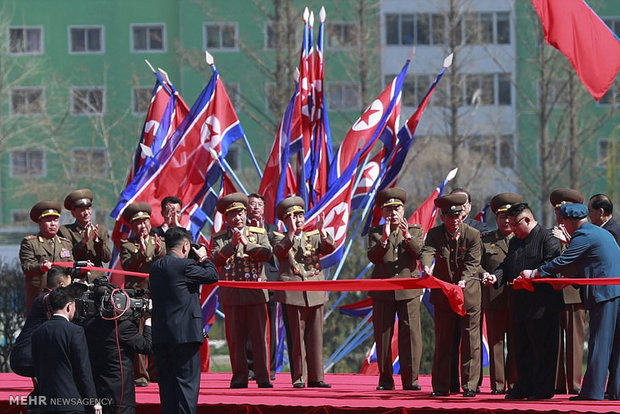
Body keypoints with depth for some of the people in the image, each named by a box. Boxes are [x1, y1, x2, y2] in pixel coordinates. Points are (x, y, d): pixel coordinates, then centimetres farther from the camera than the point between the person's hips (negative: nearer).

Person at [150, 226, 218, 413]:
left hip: (160, 335, 7)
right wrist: (202, 258, 13)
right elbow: (212, 275, -6)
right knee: (187, 382, -4)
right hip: (185, 334, -7)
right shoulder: (184, 265, -12)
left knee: (166, 384, 10)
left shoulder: (155, 267, 10)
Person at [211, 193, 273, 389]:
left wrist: (247, 244, -15)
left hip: (255, 293, 0)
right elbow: (215, 259, -5)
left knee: (259, 336, -4)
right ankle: (239, 377, 7)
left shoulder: (259, 234, 11)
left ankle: (263, 377, -1)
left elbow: (267, 253, -5)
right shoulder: (220, 238, 10)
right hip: (232, 295, 0)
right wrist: (232, 244, -17)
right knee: (235, 338, 1)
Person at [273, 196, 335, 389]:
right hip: (293, 293, -3)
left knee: (315, 337, 3)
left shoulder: (314, 238, 15)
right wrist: (292, 232, -26)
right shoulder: (282, 239, 7)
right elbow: (279, 251, -16)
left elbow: (329, 248, -3)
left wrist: (321, 231, -19)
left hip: (315, 293, 3)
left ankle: (316, 378, 6)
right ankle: (299, 378, 2)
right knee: (297, 337, -2)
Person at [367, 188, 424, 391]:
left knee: (410, 333, -5)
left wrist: (407, 236, -19)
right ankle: (385, 379, 7)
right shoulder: (375, 233, 10)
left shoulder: (415, 231, 11)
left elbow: (421, 252, -5)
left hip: (408, 291, -1)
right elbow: (372, 257, -5)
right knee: (382, 335, 1)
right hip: (382, 292, 1)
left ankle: (410, 378, -2)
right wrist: (384, 239, -19)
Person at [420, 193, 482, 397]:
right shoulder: (435, 234, -3)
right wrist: (426, 268, -43)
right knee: (442, 340, 7)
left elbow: (473, 262, -15)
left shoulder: (473, 235, -8)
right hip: (443, 294, 2)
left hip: (468, 294, -2)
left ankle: (469, 385, 0)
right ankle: (441, 386, 12)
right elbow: (427, 252, -20)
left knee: (470, 340, -3)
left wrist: (464, 281, -33)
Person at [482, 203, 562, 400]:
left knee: (542, 349, -3)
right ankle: (524, 387, 18)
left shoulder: (547, 238, -6)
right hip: (520, 306, 8)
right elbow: (506, 266, 18)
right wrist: (495, 277, -2)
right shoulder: (514, 242, 19)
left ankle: (543, 389, 1)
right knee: (522, 349, 11)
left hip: (542, 307, -8)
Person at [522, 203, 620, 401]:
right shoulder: (601, 233, 22)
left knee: (599, 343, -7)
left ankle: (593, 391, -7)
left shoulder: (583, 236, -8)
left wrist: (534, 273, 1)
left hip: (604, 294, -9)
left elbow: (562, 261, -9)